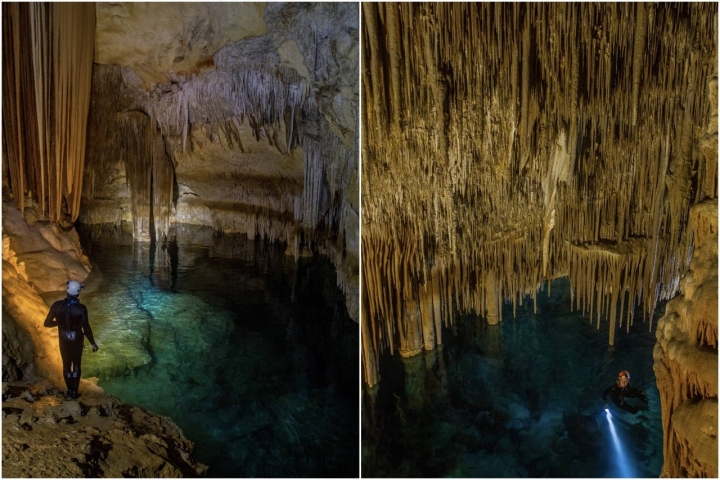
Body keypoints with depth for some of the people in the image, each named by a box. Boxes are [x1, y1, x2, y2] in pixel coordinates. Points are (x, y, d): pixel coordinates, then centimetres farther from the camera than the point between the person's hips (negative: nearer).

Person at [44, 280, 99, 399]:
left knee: (66, 365, 19)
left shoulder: (57, 305, -16)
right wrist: (93, 343, -4)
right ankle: (74, 392, 16)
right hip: (77, 340, -2)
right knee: (76, 365, 14)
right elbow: (86, 328, -17)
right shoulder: (81, 308, -22)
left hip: (63, 340, 2)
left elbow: (47, 323, -9)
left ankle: (69, 390, 27)